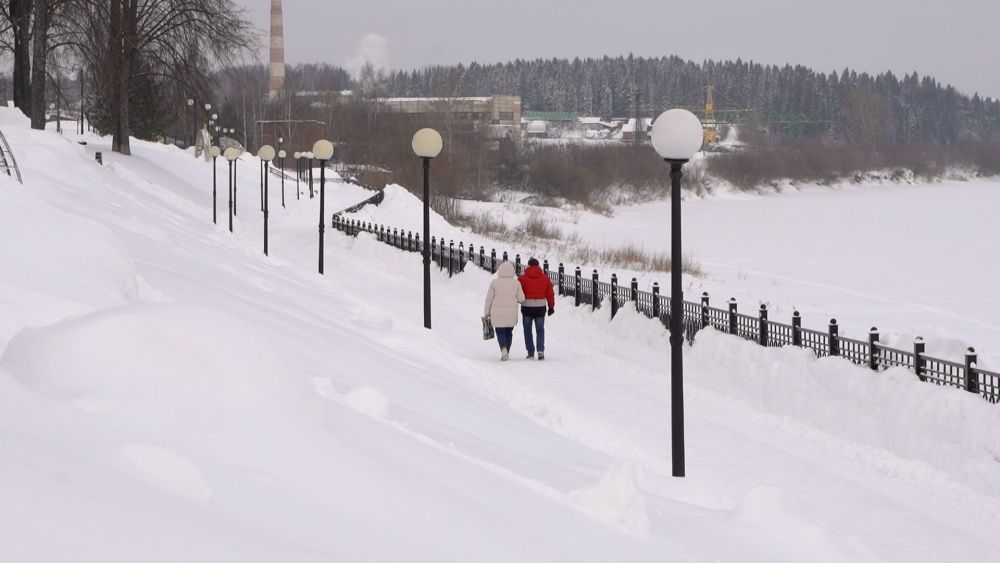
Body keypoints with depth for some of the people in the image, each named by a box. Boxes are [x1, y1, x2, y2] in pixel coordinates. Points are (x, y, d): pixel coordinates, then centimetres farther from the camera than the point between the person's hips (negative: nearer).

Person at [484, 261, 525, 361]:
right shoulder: (516, 283, -3)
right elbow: (521, 299, -3)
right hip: (512, 313, 2)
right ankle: (506, 353, 21)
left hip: (497, 313, -2)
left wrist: (487, 312, 7)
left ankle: (504, 349, -18)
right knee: (509, 332, 18)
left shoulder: (494, 283, -6)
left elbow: (489, 299, -4)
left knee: (500, 332, 7)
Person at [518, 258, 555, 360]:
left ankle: (530, 352, 8)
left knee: (528, 330, 11)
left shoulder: (522, 278, -5)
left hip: (527, 308, -1)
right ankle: (540, 350, -10)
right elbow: (550, 294, 6)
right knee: (540, 330, 8)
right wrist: (551, 307, 15)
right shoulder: (545, 278, 2)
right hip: (540, 308, 1)